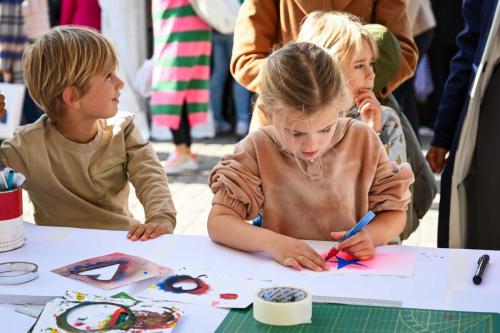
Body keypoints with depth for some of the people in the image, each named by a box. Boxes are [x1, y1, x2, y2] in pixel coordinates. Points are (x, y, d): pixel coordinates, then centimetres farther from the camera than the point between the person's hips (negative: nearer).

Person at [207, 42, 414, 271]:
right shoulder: (258, 148, -6)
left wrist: (371, 235, -15)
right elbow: (218, 222, -11)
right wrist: (272, 243, -27)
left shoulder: (363, 141, -2)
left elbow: (394, 212, 6)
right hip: (284, 275, -1)